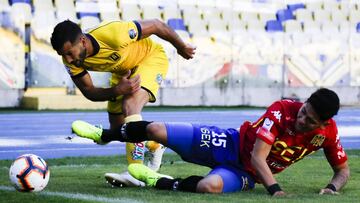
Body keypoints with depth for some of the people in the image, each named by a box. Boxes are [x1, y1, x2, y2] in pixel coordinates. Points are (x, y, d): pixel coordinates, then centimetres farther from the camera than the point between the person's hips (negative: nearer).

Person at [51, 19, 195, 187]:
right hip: (122, 71, 7)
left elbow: (155, 25, -27)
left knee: (130, 106, -30)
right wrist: (117, 90, -36)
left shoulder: (113, 34, -41)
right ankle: (156, 146, 38)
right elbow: (89, 91, -14)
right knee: (118, 127, 9)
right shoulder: (72, 61, -24)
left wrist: (181, 46, -9)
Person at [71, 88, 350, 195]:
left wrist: (333, 188, -22)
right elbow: (257, 156, -28)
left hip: (244, 174, 1)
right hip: (232, 145, -1)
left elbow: (343, 170, 1)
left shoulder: (328, 132, -16)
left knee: (211, 186, -38)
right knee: (155, 130, -5)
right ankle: (105, 135, 27)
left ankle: (161, 182, -7)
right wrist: (275, 189, -42)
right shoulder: (282, 110, -24)